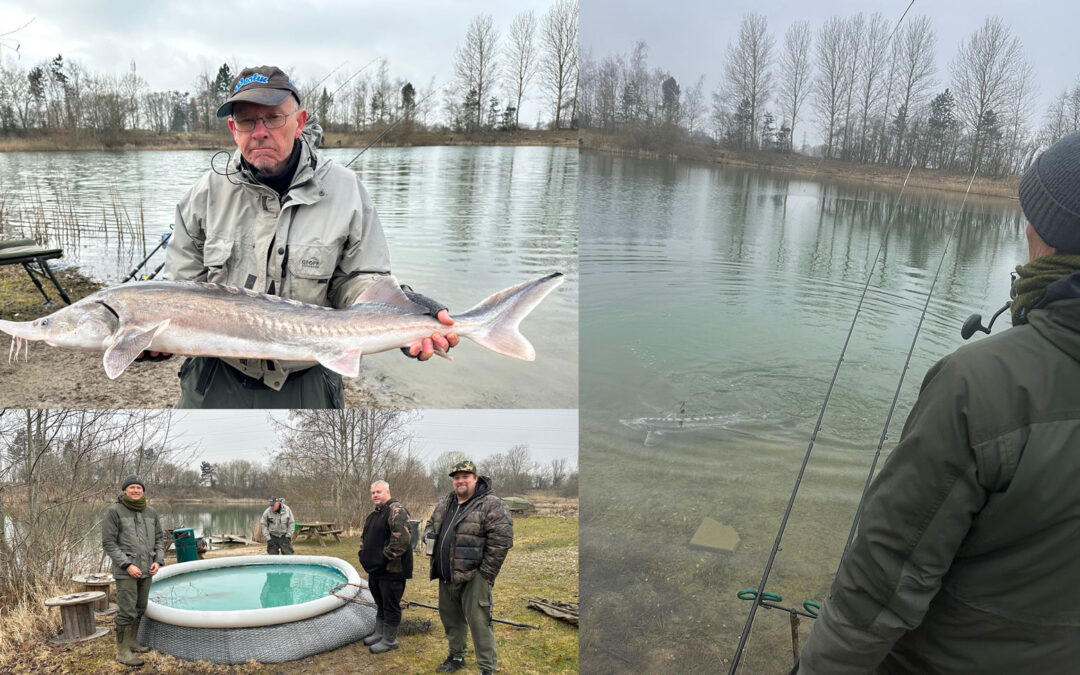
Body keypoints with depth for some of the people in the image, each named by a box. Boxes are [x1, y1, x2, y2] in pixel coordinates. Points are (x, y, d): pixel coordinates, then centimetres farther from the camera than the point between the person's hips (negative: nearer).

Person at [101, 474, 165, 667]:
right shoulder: (114, 512, -9)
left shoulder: (151, 513, 6)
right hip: (125, 571, -5)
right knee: (127, 611, -4)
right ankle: (122, 651, 5)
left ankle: (132, 642, 27)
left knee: (140, 608, 13)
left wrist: (158, 561, -3)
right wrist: (127, 565, -17)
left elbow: (159, 538, 12)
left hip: (146, 570, 6)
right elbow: (108, 543, -11)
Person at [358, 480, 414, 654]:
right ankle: (379, 634, 35)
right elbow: (364, 537, 29)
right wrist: (363, 554, 15)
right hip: (375, 568, 10)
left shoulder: (396, 511, -17)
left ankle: (389, 640, 13)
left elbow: (402, 538, -28)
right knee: (380, 603, 22)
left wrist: (386, 557, -21)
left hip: (391, 570, -10)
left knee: (390, 605, 2)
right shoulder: (373, 514, 15)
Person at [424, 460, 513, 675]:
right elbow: (430, 527, 27)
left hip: (473, 577, -7)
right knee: (450, 618, 20)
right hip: (446, 576, 7)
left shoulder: (491, 505, -13)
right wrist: (431, 546, 9)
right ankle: (456, 657, 38)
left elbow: (502, 540, -17)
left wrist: (486, 573, -17)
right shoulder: (444, 504, 12)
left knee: (478, 623, -5)